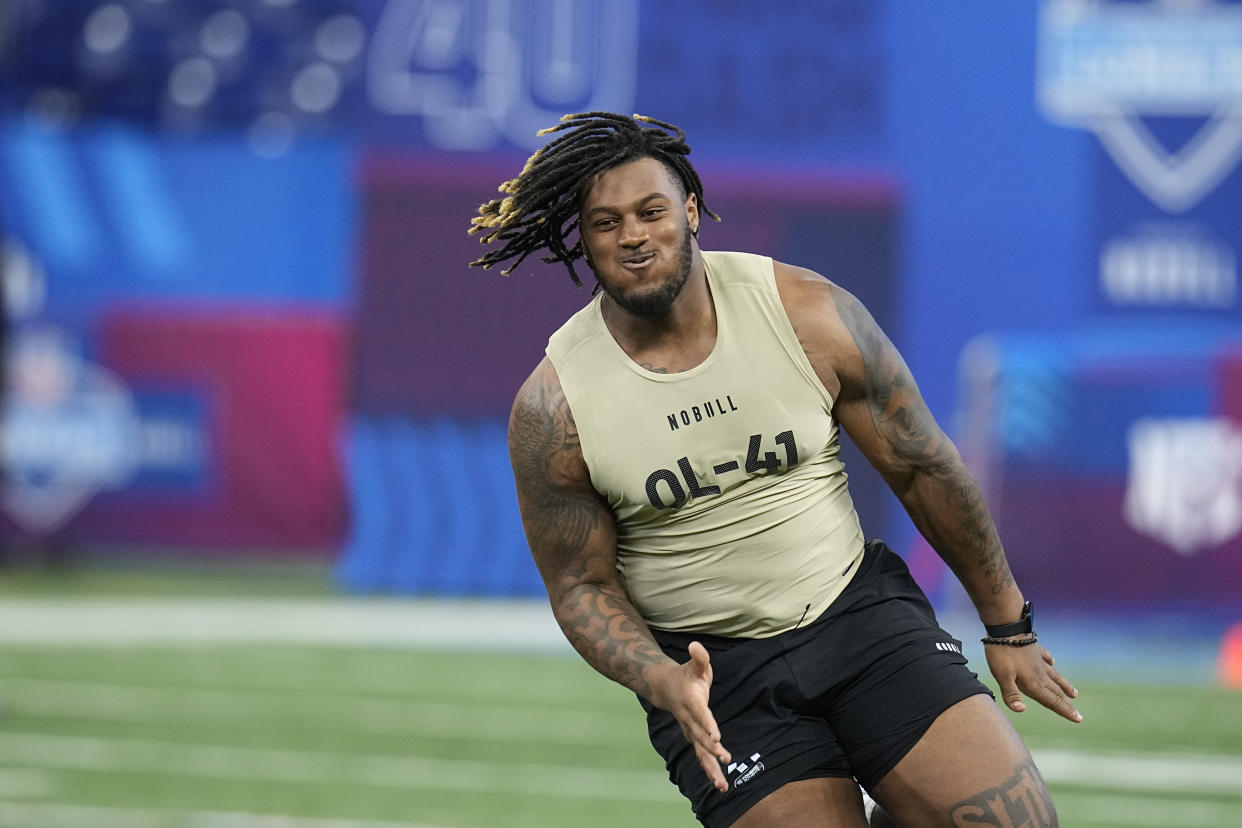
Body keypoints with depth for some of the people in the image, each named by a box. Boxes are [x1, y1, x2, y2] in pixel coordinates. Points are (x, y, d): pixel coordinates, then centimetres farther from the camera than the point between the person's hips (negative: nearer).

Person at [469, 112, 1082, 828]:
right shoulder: (553, 411, -11)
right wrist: (661, 682, -21)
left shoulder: (810, 314, -9)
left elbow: (925, 467, 2)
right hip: (715, 669, -1)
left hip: (858, 608, 1)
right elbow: (582, 586, -1)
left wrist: (1008, 627, 8)